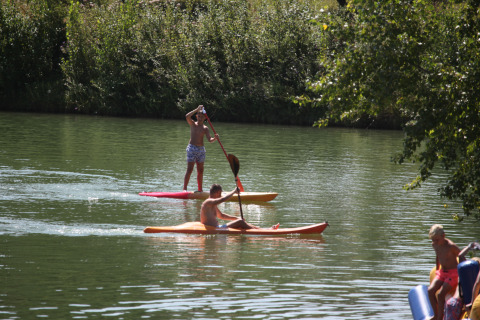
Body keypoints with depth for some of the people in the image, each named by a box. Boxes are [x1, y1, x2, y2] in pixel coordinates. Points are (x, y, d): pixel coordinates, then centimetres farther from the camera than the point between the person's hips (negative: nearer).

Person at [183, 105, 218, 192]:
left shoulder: (205, 128, 6)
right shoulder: (193, 124, 0)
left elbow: (209, 139, -5)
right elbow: (187, 116, -19)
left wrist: (215, 138, -27)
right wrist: (197, 109, -19)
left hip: (201, 149, 4)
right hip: (192, 148, -4)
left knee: (200, 171, 7)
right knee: (189, 170, -10)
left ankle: (200, 189, 16)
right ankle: (184, 188, -10)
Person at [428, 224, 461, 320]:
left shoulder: (451, 246, -21)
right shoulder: (434, 245, 1)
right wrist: (437, 271, 27)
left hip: (453, 273, -7)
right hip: (441, 272, 7)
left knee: (440, 294, -23)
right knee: (430, 290, -17)